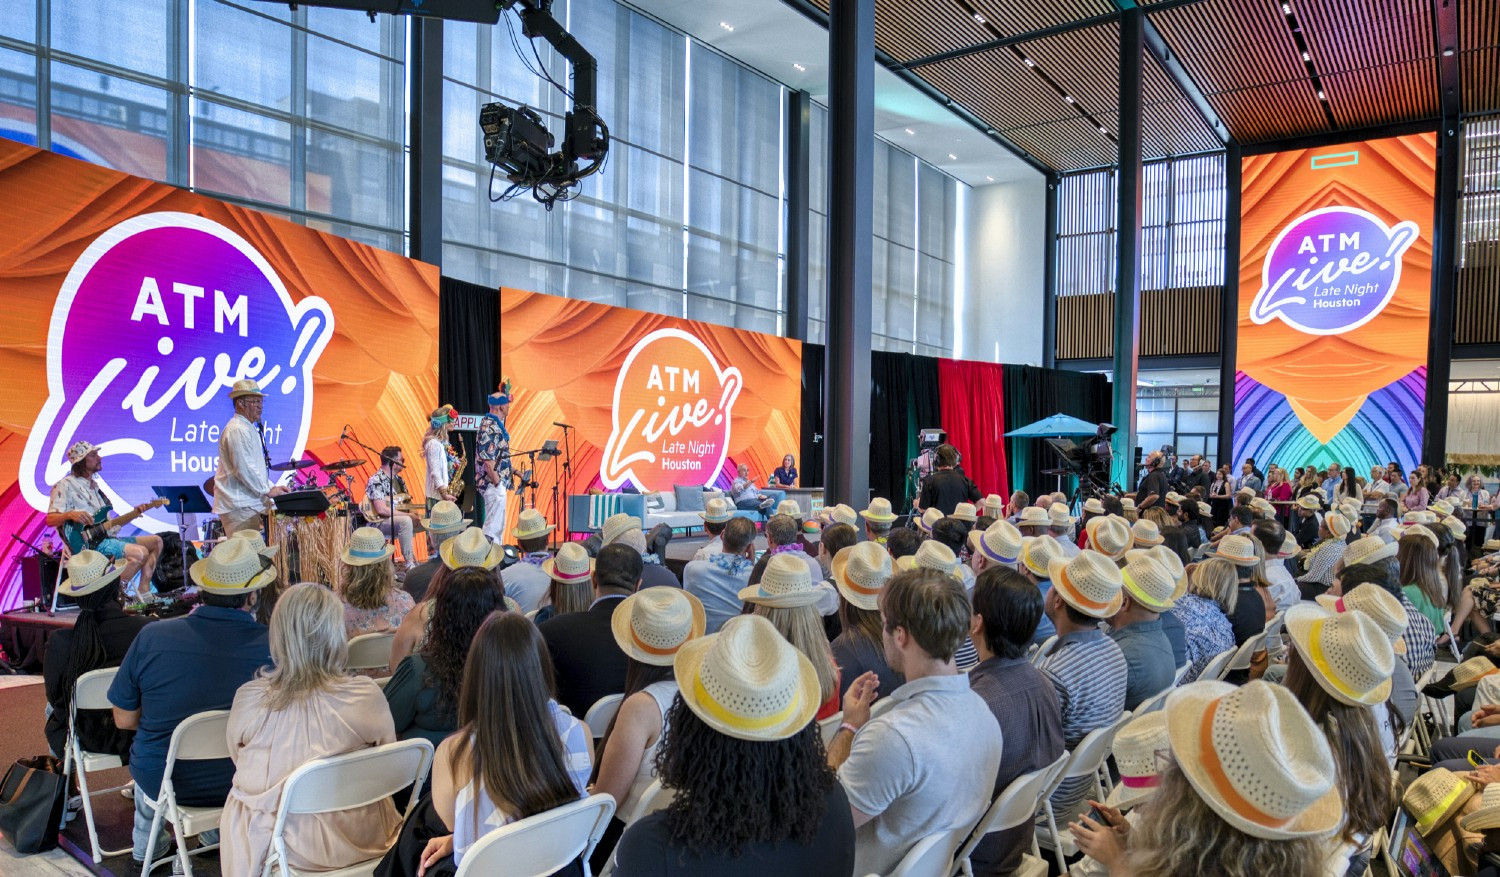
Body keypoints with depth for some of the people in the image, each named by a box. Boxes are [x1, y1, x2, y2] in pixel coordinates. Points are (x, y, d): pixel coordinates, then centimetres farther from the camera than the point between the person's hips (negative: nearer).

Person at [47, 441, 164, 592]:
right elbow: (50, 520, -12)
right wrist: (70, 514, -31)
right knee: (140, 553, -28)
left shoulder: (94, 485, 23)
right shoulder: (65, 485, -4)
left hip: (104, 536, 9)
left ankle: (143, 589, 0)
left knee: (156, 542, 7)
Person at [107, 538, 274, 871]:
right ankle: (219, 837, 51)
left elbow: (124, 720, -6)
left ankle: (145, 848, 55)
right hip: (237, 785, -1)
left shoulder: (151, 637, -20)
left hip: (159, 781, 1)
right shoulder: (272, 645, -24)